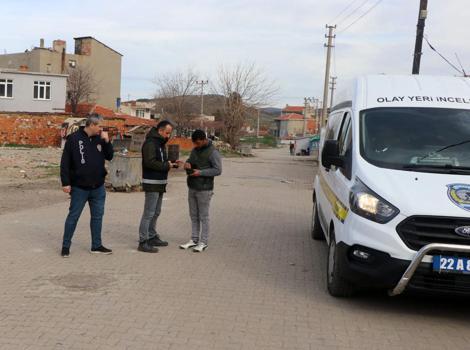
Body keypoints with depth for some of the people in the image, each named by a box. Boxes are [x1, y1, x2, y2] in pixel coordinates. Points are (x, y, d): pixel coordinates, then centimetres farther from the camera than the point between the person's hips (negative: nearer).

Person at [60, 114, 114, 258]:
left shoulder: (99, 139, 6)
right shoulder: (74, 139, -10)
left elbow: (110, 156, 8)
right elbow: (65, 162, -10)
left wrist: (107, 141, -6)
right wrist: (66, 183, -14)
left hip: (98, 187, 5)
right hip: (79, 187, -5)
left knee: (97, 216, 11)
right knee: (73, 216, 3)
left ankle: (97, 246, 22)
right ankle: (66, 246, 15)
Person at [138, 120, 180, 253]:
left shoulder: (160, 143, 17)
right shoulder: (150, 143, -15)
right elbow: (150, 162, -25)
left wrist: (172, 164, 6)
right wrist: (166, 165, -18)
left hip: (160, 183, 10)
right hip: (152, 183, -10)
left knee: (156, 212, 17)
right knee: (149, 213, -8)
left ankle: (152, 237, 28)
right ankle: (143, 242, -4)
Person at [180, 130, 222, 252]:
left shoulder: (213, 152, -13)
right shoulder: (195, 150, 9)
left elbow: (218, 170, -15)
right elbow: (190, 160, 22)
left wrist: (201, 172, -22)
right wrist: (187, 163, -3)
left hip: (204, 189, -7)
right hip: (192, 188, 7)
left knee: (203, 216, 0)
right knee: (194, 215, 12)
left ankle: (203, 242, 8)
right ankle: (194, 240, 21)